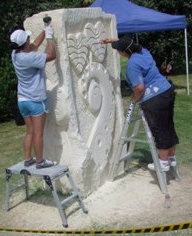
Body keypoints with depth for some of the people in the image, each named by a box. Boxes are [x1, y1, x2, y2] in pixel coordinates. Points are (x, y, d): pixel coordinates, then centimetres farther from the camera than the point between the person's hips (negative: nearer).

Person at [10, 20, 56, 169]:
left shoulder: (16, 54, 2)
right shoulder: (29, 58, -23)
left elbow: (35, 45, 15)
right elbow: (52, 55, -21)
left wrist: (45, 30, 13)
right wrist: (50, 36, -11)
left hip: (23, 100, 8)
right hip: (36, 100, -8)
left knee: (30, 131, 16)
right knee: (38, 133, 3)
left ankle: (28, 159, 22)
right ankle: (40, 161, 12)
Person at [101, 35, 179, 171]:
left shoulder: (132, 64, -18)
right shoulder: (143, 50, 8)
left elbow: (140, 88, -21)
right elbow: (127, 44, 31)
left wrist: (135, 99, -3)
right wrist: (113, 41, 29)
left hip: (155, 99, -9)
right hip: (168, 91, 9)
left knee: (159, 131, 3)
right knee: (168, 127, 16)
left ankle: (164, 162, 14)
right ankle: (172, 158, 29)